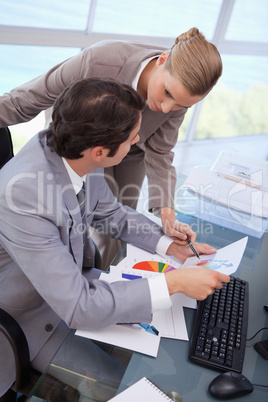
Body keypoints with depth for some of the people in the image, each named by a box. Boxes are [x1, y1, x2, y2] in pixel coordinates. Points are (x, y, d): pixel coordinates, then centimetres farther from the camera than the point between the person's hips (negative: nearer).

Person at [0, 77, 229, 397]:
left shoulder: (77, 152, -17)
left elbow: (108, 213, 2)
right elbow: (76, 307, -34)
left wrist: (170, 246, -8)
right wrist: (173, 283, -31)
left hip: (74, 277, 6)